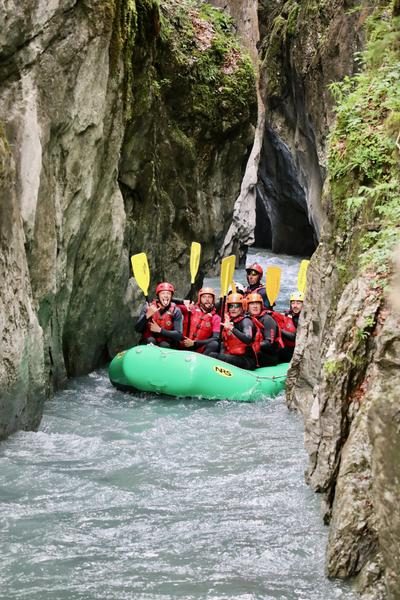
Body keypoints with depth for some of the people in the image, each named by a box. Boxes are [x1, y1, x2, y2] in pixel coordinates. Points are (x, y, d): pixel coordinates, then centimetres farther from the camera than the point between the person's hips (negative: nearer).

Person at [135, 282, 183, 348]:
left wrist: (160, 330, -20)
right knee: (150, 340, -30)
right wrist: (147, 315, -26)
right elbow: (137, 329, -12)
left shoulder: (175, 311, -5)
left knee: (164, 345, -31)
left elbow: (179, 335, -13)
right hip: (148, 343, 1)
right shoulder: (148, 307, -4)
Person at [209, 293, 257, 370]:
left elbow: (248, 340, -25)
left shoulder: (246, 321, -6)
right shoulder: (229, 321, 16)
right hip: (231, 356, 7)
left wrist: (232, 328, -32)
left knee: (213, 356, -23)